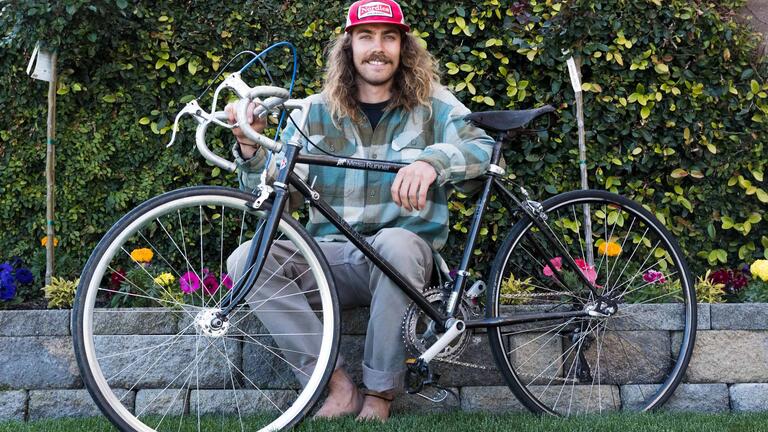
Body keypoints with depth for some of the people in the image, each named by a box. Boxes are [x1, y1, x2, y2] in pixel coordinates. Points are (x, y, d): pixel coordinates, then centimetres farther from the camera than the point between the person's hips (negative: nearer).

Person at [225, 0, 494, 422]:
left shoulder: (432, 103, 3)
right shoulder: (317, 111, 5)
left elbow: (485, 148, -14)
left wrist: (432, 161, -34)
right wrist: (250, 146, -21)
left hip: (403, 255, -2)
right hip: (332, 256, 2)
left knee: (395, 242, -38)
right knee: (245, 260, -22)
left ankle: (380, 391, -19)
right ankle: (337, 383, -15)